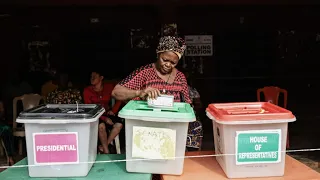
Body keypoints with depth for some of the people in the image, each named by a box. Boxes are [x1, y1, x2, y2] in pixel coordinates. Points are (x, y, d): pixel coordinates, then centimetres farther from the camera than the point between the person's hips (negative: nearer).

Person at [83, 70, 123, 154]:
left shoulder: (109, 87, -2)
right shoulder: (87, 90, -7)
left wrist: (113, 110, -3)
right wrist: (104, 119, -20)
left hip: (107, 113, 3)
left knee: (119, 124, -25)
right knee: (101, 126, -34)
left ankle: (104, 146, -10)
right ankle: (106, 151, -16)